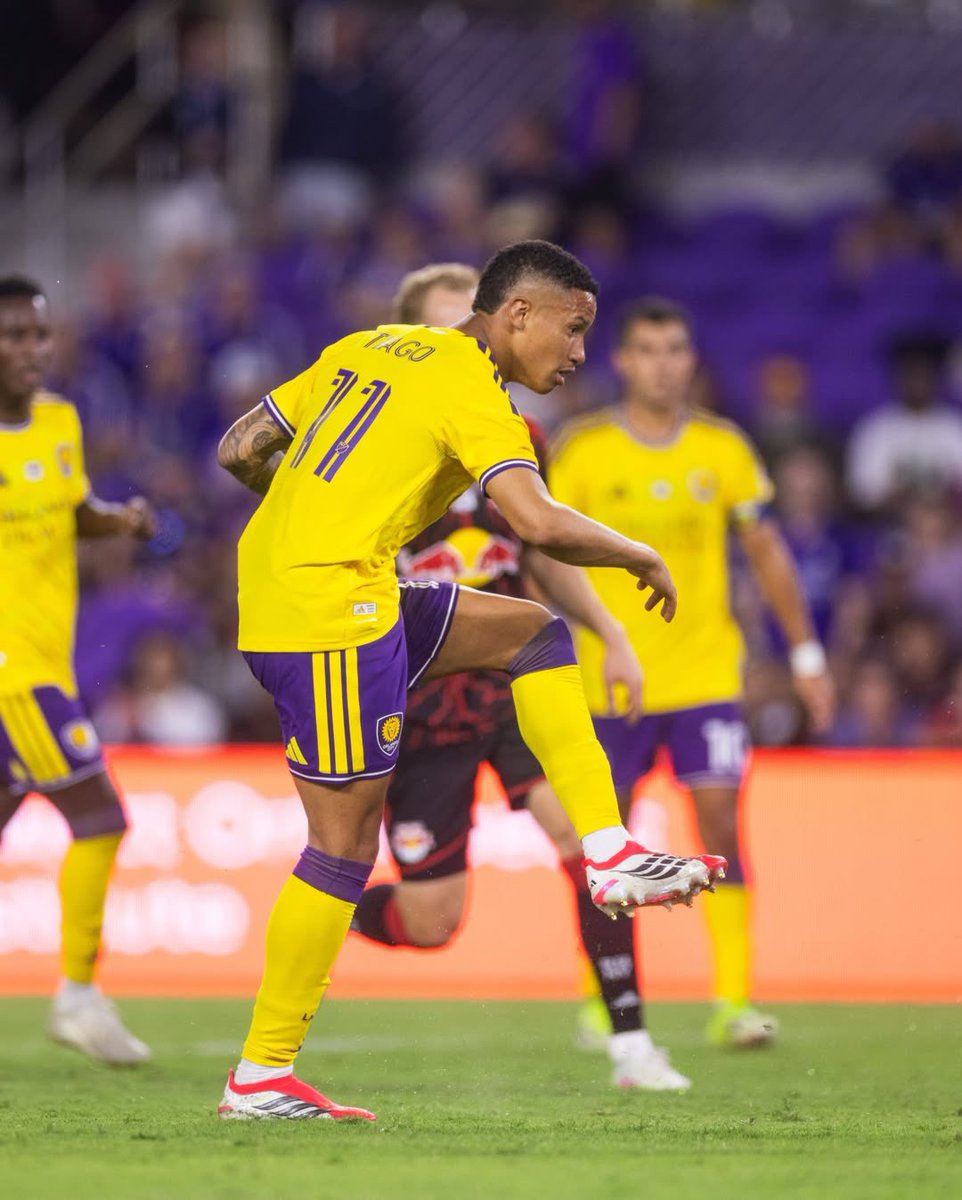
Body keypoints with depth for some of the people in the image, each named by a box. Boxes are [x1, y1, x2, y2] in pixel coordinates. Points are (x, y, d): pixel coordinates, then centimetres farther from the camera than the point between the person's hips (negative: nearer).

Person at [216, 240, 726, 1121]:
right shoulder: (468, 387, -8)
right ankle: (261, 1076, 1)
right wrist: (641, 557, -3)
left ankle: (609, 856, 8)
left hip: (272, 581, 9)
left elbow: (241, 449, 17)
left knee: (534, 633, 15)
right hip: (331, 609, -9)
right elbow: (540, 524, -20)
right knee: (345, 841, -3)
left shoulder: (366, 347, 16)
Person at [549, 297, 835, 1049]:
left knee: (722, 825, -11)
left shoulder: (724, 450, 2)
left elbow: (767, 553, 10)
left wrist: (806, 653, 9)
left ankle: (734, 1002, -10)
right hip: (610, 679, -1)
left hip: (706, 673, 1)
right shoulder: (583, 452, -3)